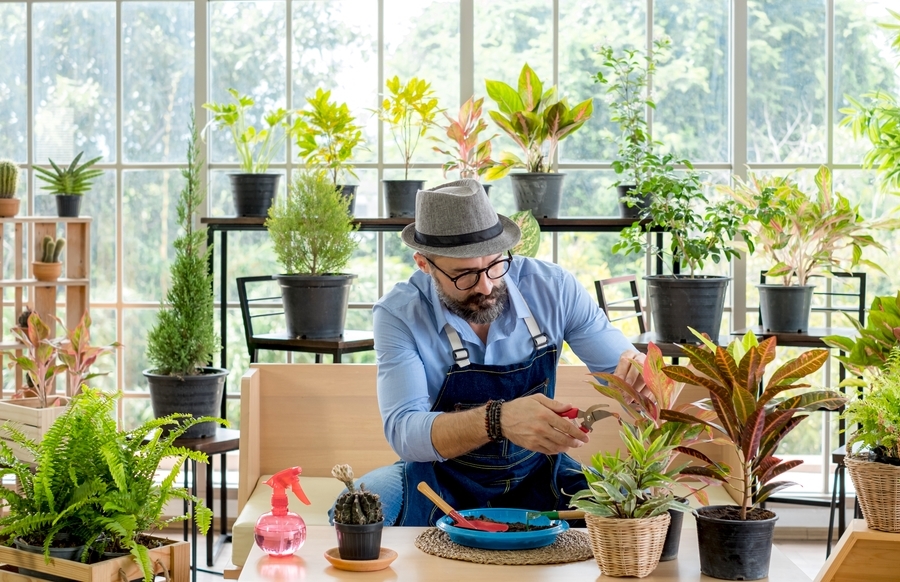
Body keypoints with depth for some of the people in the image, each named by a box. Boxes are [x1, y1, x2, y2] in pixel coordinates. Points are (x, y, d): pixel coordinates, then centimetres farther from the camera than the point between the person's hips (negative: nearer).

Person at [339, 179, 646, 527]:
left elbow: (620, 368, -1)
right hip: (442, 483, -2)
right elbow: (403, 431, -26)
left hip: (538, 478, 2)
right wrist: (496, 420, -45)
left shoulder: (552, 287, -10)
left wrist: (636, 369, -28)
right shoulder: (399, 315, -16)